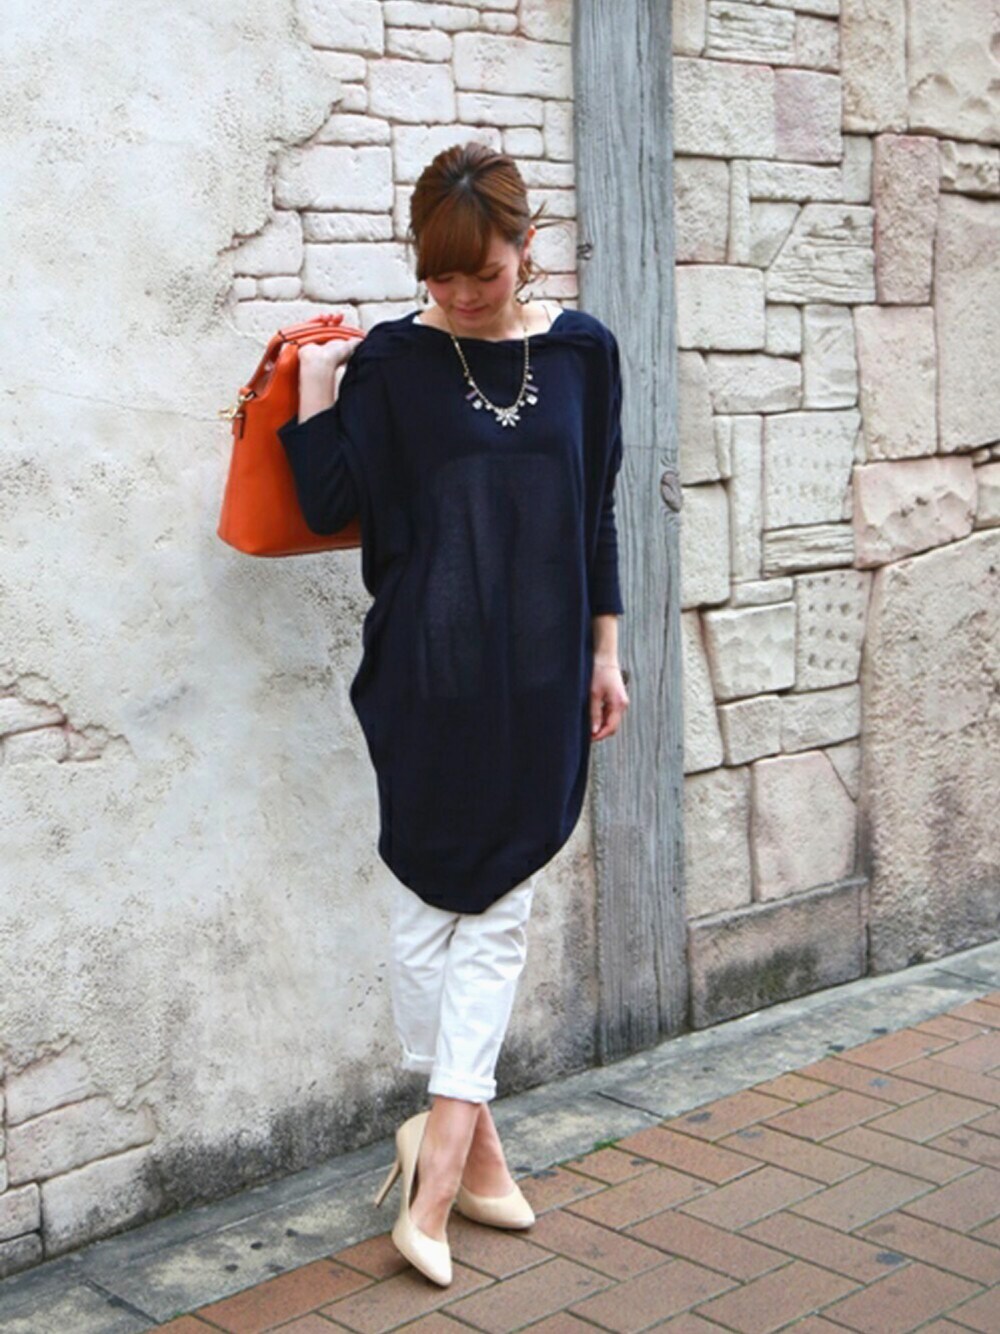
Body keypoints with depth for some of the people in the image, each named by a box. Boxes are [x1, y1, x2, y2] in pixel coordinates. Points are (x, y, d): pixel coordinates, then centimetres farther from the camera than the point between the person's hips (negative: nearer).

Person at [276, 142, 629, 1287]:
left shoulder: (581, 351, 3)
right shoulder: (391, 361, -3)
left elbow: (597, 512, 10)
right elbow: (328, 508, -3)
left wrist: (603, 651, 10)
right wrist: (314, 399, -15)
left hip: (540, 676, 2)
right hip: (428, 676, -2)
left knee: (496, 905, 5)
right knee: (431, 901, 5)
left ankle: (440, 1159, 12)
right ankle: (469, 1141, 21)